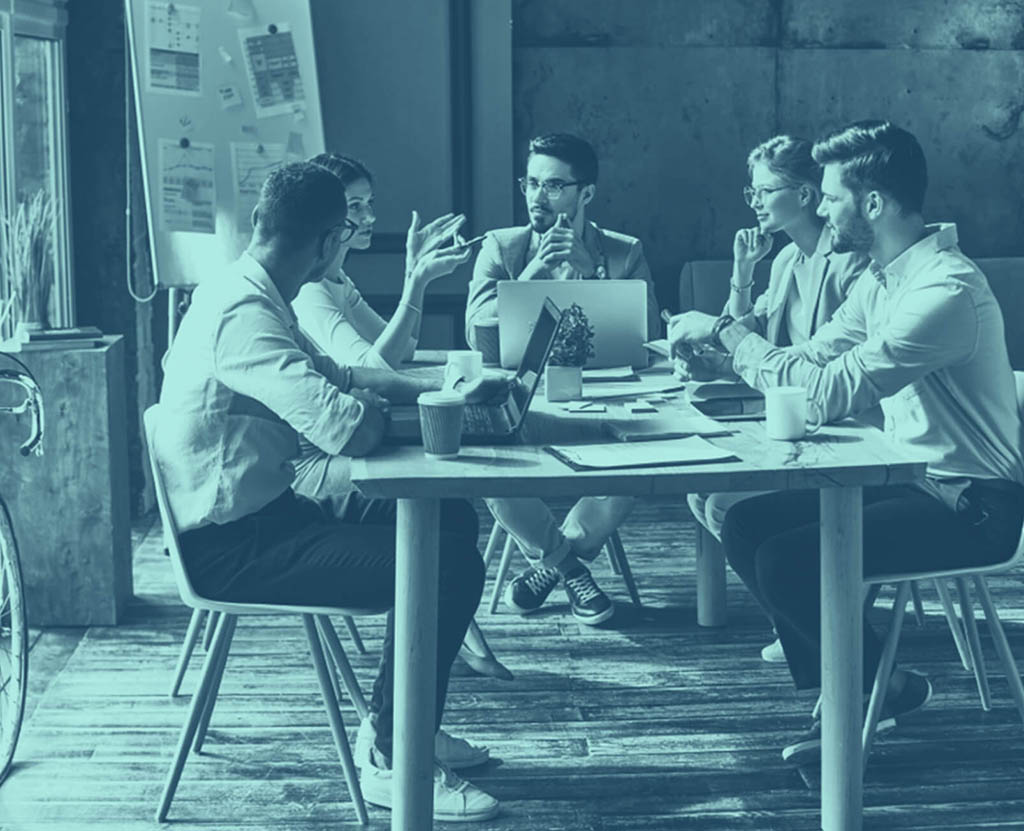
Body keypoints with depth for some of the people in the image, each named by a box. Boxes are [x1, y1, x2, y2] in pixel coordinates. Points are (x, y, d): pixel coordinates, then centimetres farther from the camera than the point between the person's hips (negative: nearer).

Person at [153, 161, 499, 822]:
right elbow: (346, 428, -31)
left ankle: (400, 719, 21)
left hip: (263, 514, 11)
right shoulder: (242, 315, -24)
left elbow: (328, 376, 21)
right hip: (231, 546, -11)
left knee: (452, 521, 13)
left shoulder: (247, 297, 9)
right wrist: (381, 407, -8)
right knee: (450, 567, -18)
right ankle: (393, 762, -4)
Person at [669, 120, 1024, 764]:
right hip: (911, 479, 10)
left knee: (785, 561, -22)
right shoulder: (881, 279, 9)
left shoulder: (947, 289, -23)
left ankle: (888, 686, 3)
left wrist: (732, 333, -17)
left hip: (971, 506, -10)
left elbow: (831, 392, -27)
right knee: (746, 524, 0)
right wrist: (722, 339, 0)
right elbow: (809, 362, 12)